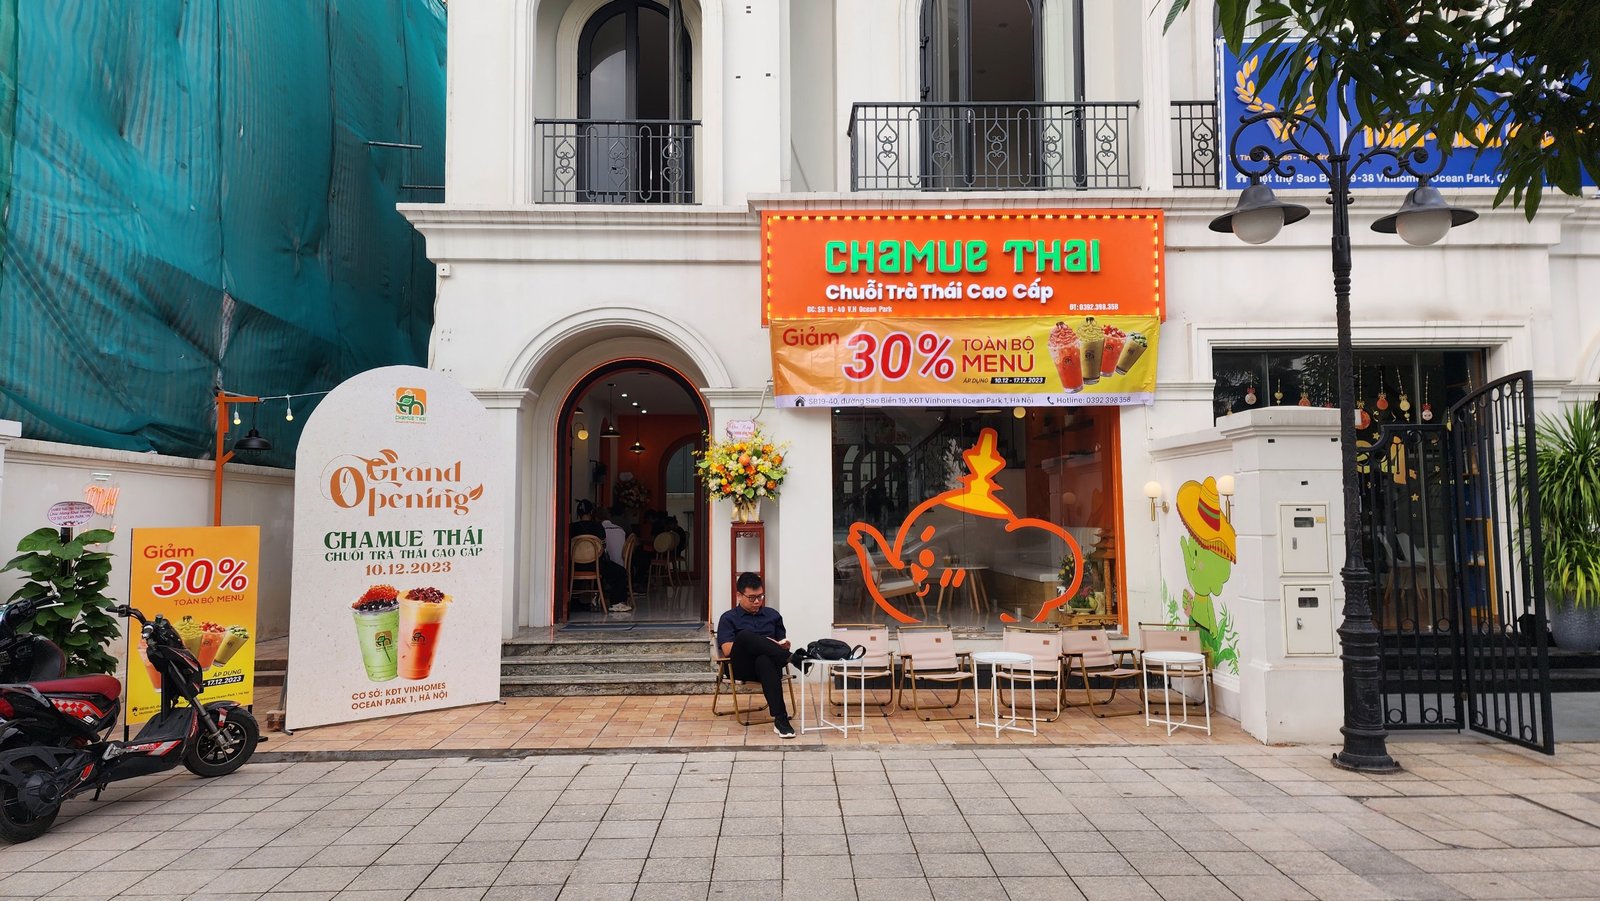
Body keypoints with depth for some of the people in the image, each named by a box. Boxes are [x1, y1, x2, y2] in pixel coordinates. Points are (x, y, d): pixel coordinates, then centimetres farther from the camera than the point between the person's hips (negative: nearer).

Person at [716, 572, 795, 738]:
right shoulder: (729, 618, 13)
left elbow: (783, 643, 23)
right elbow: (728, 650, -2)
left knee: (764, 661, -41)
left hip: (767, 663, 1)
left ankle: (780, 719, -51)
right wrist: (762, 644, -12)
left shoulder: (772, 615, 24)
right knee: (745, 635, -35)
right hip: (741, 668, -1)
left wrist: (784, 646, -3)